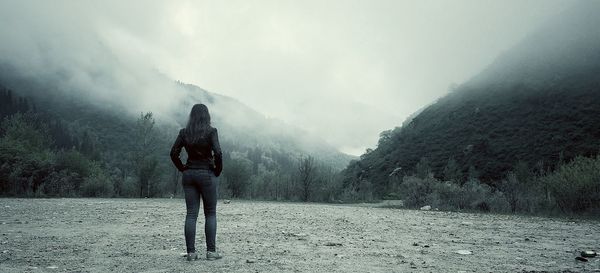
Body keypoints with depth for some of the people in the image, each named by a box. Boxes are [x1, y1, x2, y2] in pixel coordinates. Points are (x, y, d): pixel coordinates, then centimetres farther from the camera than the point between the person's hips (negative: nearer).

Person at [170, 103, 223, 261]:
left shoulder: (184, 132, 4)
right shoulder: (211, 131, -7)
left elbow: (173, 153, 1)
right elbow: (217, 152, -17)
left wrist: (183, 169, 10)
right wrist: (218, 170, -3)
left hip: (189, 175, 4)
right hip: (207, 174, -3)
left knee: (191, 214, 6)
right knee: (210, 214, 7)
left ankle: (191, 252, 7)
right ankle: (211, 251, 6)